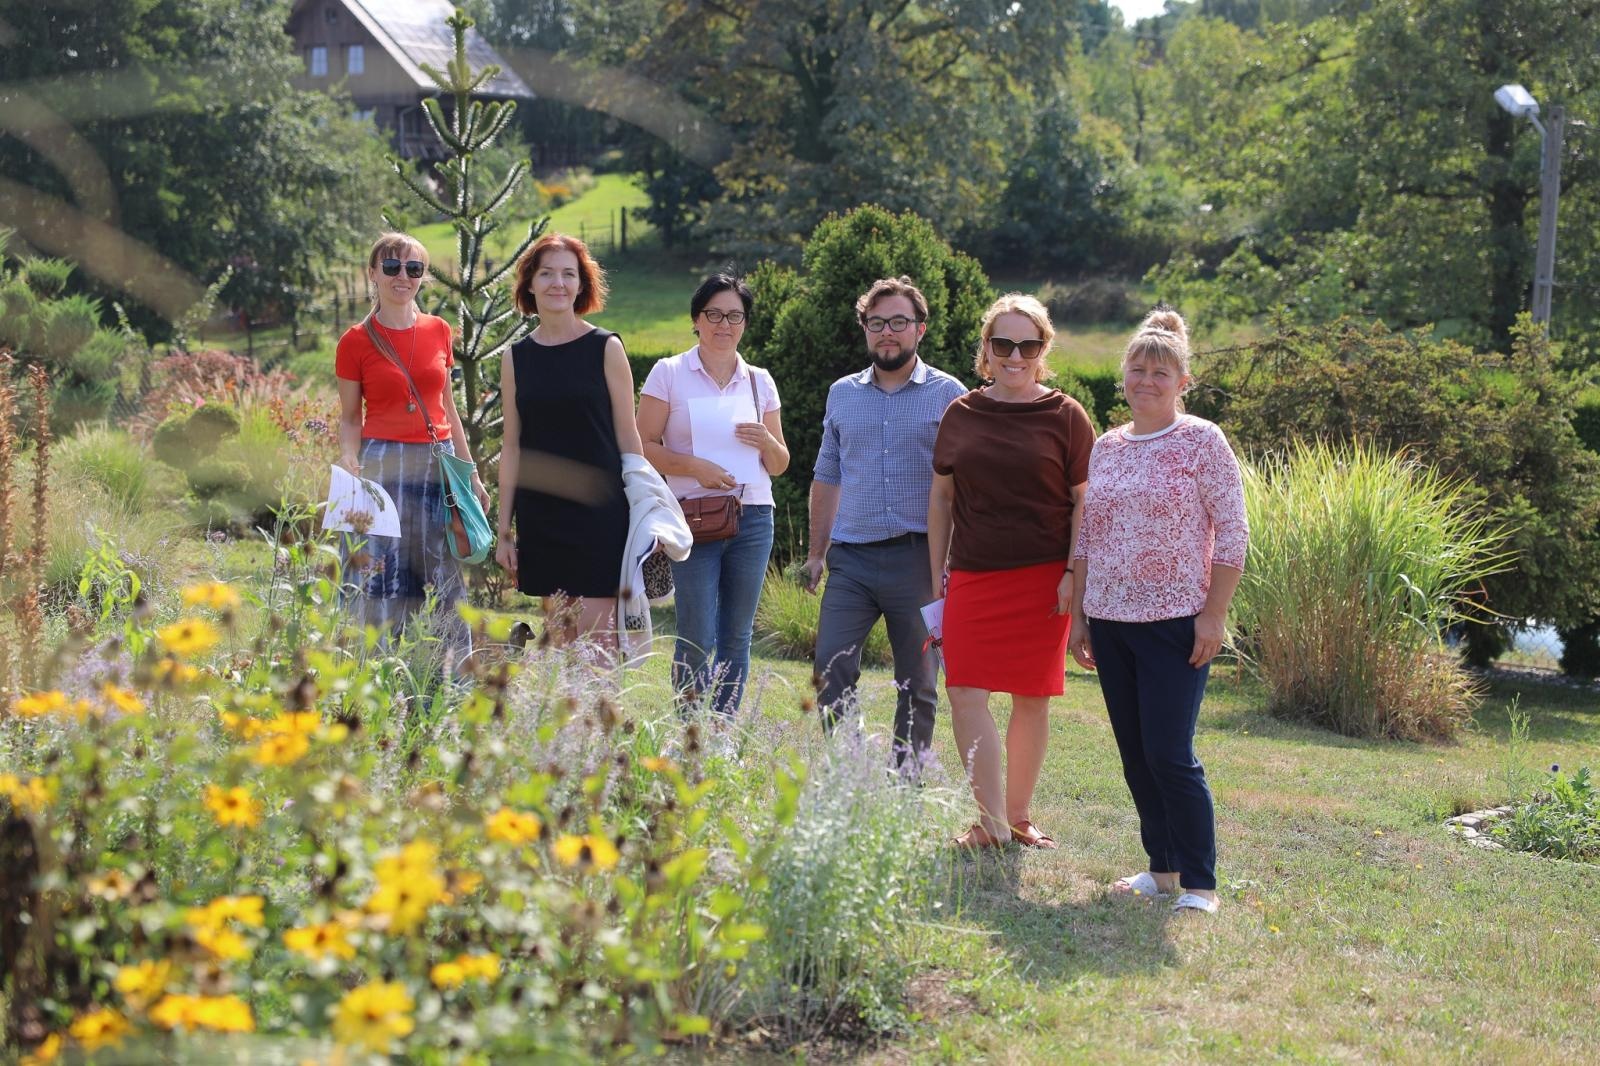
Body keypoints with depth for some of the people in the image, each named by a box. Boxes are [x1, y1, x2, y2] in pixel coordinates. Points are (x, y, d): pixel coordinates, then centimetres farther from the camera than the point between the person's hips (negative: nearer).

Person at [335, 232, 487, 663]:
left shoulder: (438, 331, 8)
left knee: (443, 577, 7)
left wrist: (472, 474, 13)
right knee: (383, 578, -5)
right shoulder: (356, 341, -1)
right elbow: (350, 418, 3)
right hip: (383, 464, -3)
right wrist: (348, 460, -17)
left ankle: (456, 673, 15)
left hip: (439, 464, 3)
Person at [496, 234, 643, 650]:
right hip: (541, 518, 3)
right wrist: (504, 530, 8)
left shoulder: (606, 348, 0)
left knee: (597, 641, -6)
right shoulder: (517, 358, 8)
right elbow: (512, 448, 10)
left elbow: (627, 437, 1)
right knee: (558, 640, 7)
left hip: (599, 514, -3)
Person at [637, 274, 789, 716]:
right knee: (696, 639, -8)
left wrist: (766, 442, -6)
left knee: (736, 638, 5)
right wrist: (695, 468, -16)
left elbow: (780, 465, 16)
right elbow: (644, 447, -2)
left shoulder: (759, 382, 13)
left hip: (753, 518, 4)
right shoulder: (669, 374, 3)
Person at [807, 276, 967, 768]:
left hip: (918, 558, -3)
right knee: (831, 670, -7)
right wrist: (816, 551, 14)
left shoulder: (948, 395, 3)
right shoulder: (842, 395, 14)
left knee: (917, 682, 5)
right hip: (851, 557, 3)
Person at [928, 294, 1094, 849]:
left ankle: (1017, 816, 18)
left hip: (1043, 579, -2)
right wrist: (936, 578, 10)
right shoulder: (961, 415, 8)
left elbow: (1085, 501, 1)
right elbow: (941, 498, 13)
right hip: (973, 575, 2)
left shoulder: (1065, 416, 1)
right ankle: (992, 822, -3)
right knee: (966, 695, -8)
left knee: (1032, 699, 5)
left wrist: (1074, 574, -8)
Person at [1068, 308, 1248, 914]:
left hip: (1175, 624, -6)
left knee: (1170, 756, -10)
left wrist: (1213, 615, -13)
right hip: (1110, 621, 6)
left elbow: (1232, 535, -7)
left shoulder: (1202, 441, -4)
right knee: (1134, 756, 9)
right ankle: (1162, 867, 21)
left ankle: (1199, 885, -2)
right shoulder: (1106, 449, 11)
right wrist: (1078, 615, 13)